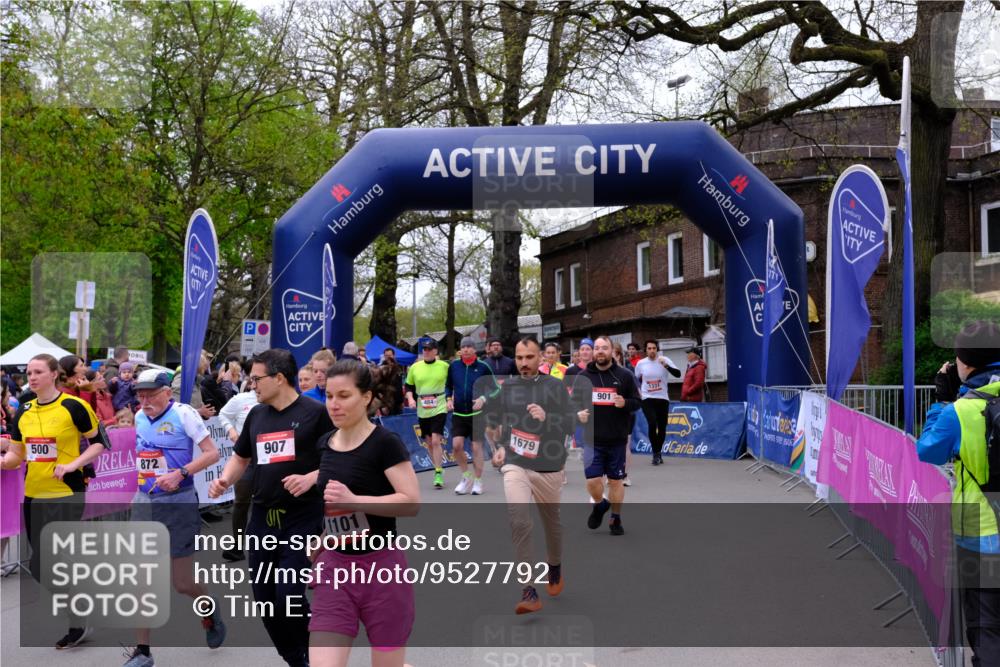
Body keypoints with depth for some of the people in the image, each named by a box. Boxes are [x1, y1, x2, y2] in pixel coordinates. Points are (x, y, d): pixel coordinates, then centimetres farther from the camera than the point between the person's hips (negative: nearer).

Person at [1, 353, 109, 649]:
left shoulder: (74, 406, -9)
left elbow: (100, 441, -3)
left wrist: (73, 464, -15)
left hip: (66, 495, -6)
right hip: (33, 496, 6)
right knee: (41, 566, 11)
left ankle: (78, 624, 12)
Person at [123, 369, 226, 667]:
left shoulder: (183, 413, -11)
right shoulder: (140, 417, 7)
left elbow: (212, 453, -13)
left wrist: (180, 473, -23)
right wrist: (142, 480, 12)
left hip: (178, 503, -5)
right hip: (144, 503, 5)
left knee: (182, 583, 4)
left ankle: (210, 609, 36)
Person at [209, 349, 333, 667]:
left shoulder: (315, 412, -8)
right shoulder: (256, 415, 10)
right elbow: (241, 457, 21)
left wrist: (311, 478, -21)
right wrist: (224, 480, 2)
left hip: (302, 518, -6)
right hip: (262, 517, 7)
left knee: (289, 595, -13)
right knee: (264, 596, 9)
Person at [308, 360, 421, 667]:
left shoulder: (385, 443, -11)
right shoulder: (324, 444, 8)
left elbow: (412, 502, -20)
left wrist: (353, 500, -27)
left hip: (382, 569, -5)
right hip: (335, 568, 5)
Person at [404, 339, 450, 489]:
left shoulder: (444, 366, -1)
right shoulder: (415, 367, 4)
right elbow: (409, 386, 14)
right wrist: (410, 399, -3)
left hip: (439, 408, -3)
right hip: (422, 410, 4)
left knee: (436, 440, -14)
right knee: (429, 443, 10)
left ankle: (438, 474, -9)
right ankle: (438, 469, 27)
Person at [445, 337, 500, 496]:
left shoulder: (483, 367, -6)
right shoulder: (454, 365, 2)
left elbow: (494, 388, -1)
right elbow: (448, 385, 15)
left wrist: (483, 399, -17)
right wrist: (449, 399, -2)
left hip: (477, 413, -2)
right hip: (458, 413, 2)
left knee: (476, 447, 1)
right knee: (456, 445, -8)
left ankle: (477, 481, 17)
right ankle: (466, 476, 14)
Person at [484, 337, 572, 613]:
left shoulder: (555, 387, -2)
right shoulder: (506, 386, 6)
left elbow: (571, 426, -7)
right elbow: (494, 420, 22)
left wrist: (547, 417, -24)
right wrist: (500, 446, 11)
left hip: (548, 467, -1)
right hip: (514, 465, 1)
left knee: (552, 522, 16)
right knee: (519, 523, -18)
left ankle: (555, 568, 46)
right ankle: (529, 593, -15)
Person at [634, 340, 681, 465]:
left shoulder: (665, 360, -6)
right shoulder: (640, 363, 0)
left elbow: (678, 374, -18)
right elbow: (636, 379, 18)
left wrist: (666, 365, -31)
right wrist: (639, 391, 5)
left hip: (662, 398, 1)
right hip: (647, 398, -1)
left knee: (662, 427, 6)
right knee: (652, 424, -19)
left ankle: (658, 452, 27)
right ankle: (656, 453, -5)